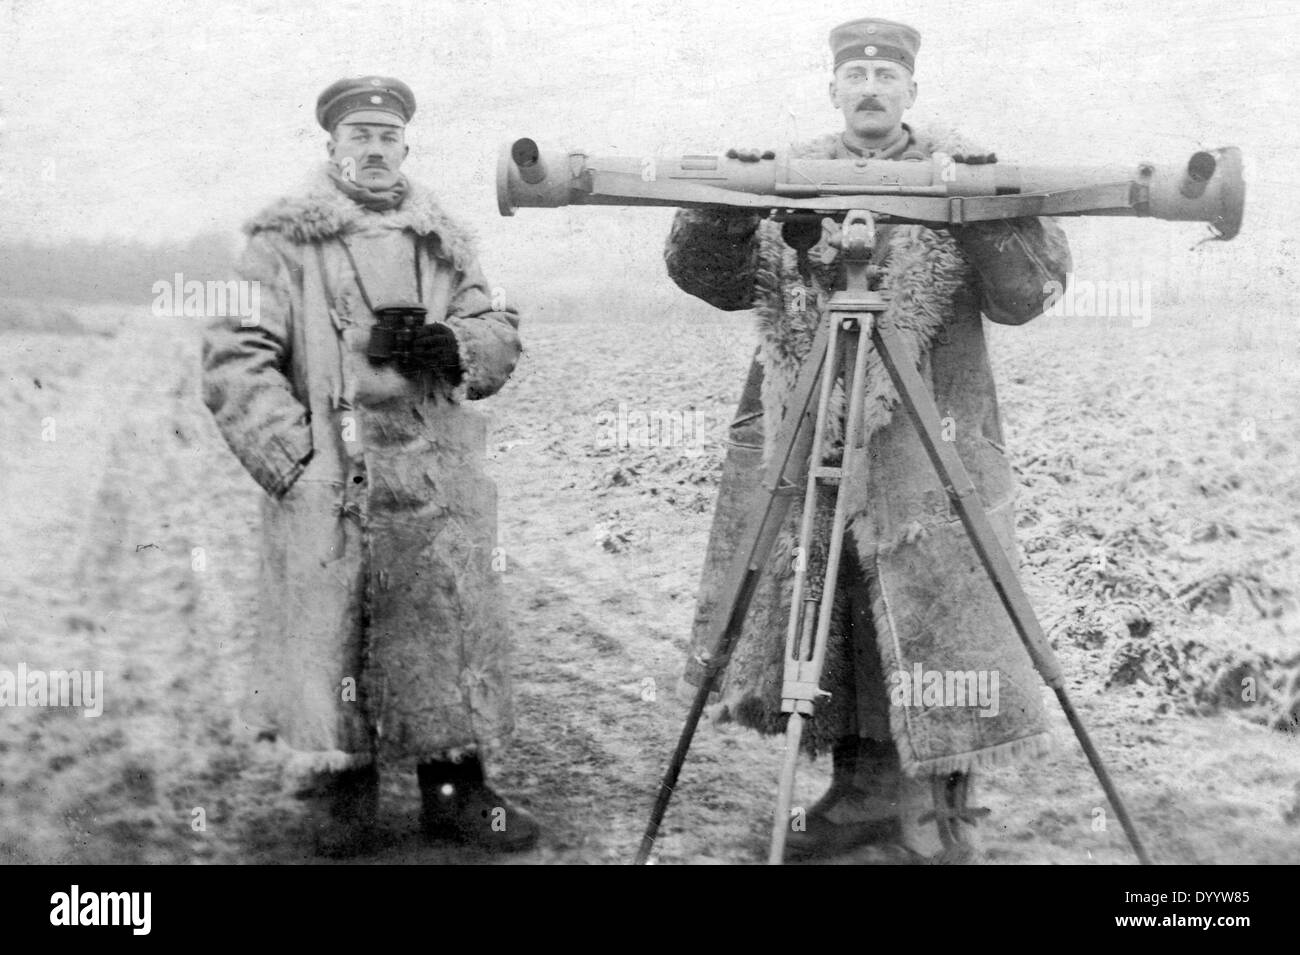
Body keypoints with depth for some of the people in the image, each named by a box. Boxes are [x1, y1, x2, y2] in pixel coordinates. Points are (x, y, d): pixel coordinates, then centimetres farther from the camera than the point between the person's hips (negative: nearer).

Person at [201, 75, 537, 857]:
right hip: (327, 482, -3)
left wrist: (446, 343, -7)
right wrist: (292, 456, -12)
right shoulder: (284, 241, 3)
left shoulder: (446, 242, 17)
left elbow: (501, 337, 15)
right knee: (329, 636, -2)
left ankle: (456, 790, 15)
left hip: (438, 478, 3)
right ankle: (339, 794, 14)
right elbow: (236, 357, -3)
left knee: (453, 627, 3)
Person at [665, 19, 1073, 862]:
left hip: (928, 455, -3)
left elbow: (1024, 296, -4)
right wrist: (718, 204, -13)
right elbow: (710, 279, 5)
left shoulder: (960, 174, 4)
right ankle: (863, 795, 23)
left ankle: (935, 821, 7)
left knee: (927, 630, -4)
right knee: (828, 629, 9)